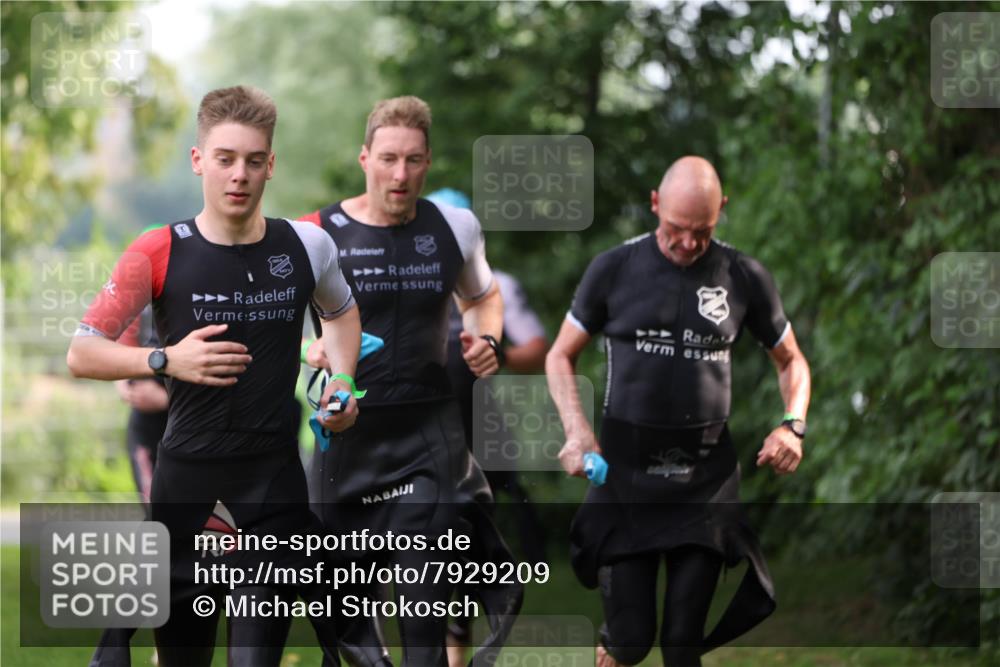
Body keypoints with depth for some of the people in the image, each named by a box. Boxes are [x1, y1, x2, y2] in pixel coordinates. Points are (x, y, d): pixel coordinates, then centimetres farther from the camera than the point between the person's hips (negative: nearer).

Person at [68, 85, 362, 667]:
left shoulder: (306, 246, 1)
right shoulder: (159, 253, -6)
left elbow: (341, 312, 24)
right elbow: (82, 353, -5)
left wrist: (343, 382, 7)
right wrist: (166, 360, -20)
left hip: (276, 481, 1)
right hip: (188, 474, -1)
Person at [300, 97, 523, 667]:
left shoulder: (455, 227, 3)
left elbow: (483, 296, 23)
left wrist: (486, 340, 2)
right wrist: (309, 351, -20)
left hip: (430, 432, 1)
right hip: (348, 431, -1)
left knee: (426, 593, -10)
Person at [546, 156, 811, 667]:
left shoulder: (744, 278, 2)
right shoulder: (614, 269, -1)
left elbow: (791, 361, 15)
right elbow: (560, 356, 8)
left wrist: (793, 425, -5)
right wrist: (577, 432, -9)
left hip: (706, 477, 1)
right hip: (626, 472, -1)